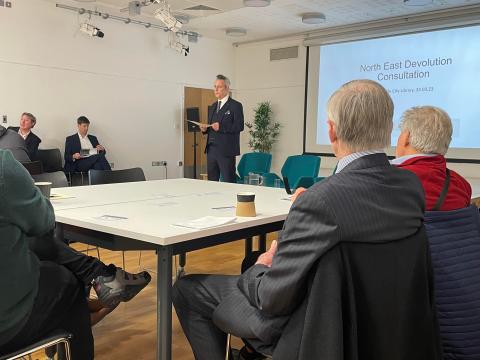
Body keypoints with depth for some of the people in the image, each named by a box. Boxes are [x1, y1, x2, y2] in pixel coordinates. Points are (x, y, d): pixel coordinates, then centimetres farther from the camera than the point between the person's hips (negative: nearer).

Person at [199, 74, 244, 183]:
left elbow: (239, 126, -13)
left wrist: (221, 127, -22)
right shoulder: (213, 106, 19)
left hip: (226, 150, -7)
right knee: (212, 181, 9)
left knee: (229, 181, -3)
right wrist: (205, 129, 2)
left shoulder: (235, 106, -4)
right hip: (211, 149, 7)